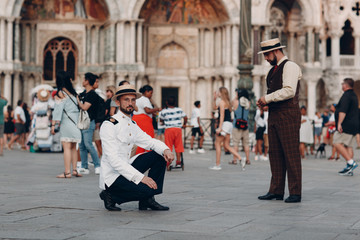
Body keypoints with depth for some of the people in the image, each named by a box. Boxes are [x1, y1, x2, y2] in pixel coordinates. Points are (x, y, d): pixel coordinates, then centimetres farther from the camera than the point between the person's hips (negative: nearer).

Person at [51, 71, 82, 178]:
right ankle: (74, 170, 10)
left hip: (66, 123, -6)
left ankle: (67, 172, -9)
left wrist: (53, 125, -11)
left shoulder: (60, 94, -6)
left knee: (67, 147, -6)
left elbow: (58, 110, -11)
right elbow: (79, 107, 10)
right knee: (73, 147, 13)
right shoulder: (73, 92, 11)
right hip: (76, 122, 6)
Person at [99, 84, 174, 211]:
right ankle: (111, 196, -3)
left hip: (126, 169, 9)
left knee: (160, 155, 1)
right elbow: (114, 160, -24)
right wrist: (140, 177, -29)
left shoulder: (132, 125, 12)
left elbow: (150, 142, 14)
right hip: (112, 176, -9)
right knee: (146, 190, -27)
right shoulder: (109, 125, -17)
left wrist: (166, 150, -11)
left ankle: (147, 200, 1)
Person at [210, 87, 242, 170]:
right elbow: (215, 108, 34)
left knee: (217, 144, -2)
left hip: (225, 124, -9)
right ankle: (240, 158, -4)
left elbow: (222, 115, -17)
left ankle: (217, 165, -2)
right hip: (229, 124, 9)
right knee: (226, 145, 9)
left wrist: (219, 127, -20)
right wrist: (214, 99, 23)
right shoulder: (227, 102, 19)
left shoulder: (222, 102, -9)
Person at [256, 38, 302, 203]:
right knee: (275, 154, 7)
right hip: (274, 115, 9)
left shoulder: (290, 67, -7)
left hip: (288, 115, -9)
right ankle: (276, 191, 11)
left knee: (291, 154, -7)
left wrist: (267, 98, -12)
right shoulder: (273, 70, 21)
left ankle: (295, 193, -4)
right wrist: (264, 102, 9)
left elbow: (289, 91, -19)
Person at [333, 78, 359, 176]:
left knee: (337, 143, -11)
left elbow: (343, 111, -23)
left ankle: (351, 162, -18)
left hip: (347, 125, -10)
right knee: (348, 146, 8)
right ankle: (349, 168, 4)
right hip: (354, 125, 10)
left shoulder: (346, 95, -13)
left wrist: (339, 123, -26)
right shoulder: (354, 95, 20)